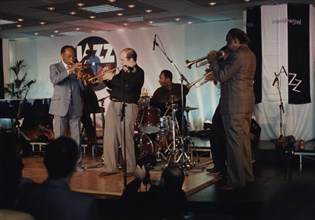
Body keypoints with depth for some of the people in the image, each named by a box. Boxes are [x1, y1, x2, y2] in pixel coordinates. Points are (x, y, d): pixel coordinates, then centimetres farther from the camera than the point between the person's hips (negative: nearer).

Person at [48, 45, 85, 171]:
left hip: (75, 107, 3)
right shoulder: (54, 67, 4)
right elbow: (54, 80, -18)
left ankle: (77, 163, 11)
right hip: (60, 107, -3)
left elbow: (83, 88, 5)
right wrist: (70, 70, -27)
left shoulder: (78, 68, 13)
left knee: (76, 137, 3)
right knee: (59, 137, 0)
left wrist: (79, 76, -14)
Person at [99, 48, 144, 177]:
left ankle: (129, 168, 7)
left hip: (127, 107, -8)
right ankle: (111, 167, 12)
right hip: (113, 105, 8)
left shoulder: (138, 72, -6)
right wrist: (106, 78, 7)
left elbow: (128, 87, -21)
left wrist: (113, 77, -12)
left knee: (126, 139, -6)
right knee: (109, 137, 5)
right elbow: (113, 86, 25)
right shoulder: (123, 71, 18)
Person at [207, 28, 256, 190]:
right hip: (246, 103, 10)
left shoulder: (237, 55, -15)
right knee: (244, 140, 16)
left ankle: (236, 181, -1)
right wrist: (219, 62, 14)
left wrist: (213, 61, -2)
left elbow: (222, 77, -16)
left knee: (235, 143, -5)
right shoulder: (250, 54, 16)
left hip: (234, 104, -10)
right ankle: (247, 176, 24)